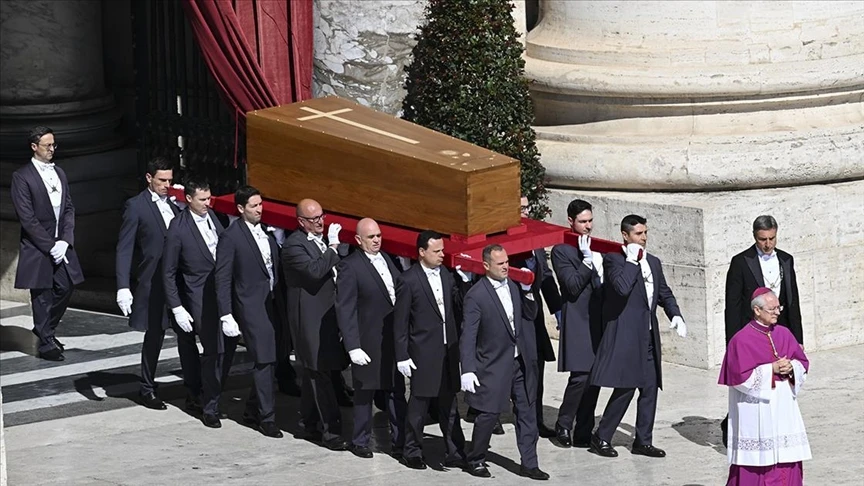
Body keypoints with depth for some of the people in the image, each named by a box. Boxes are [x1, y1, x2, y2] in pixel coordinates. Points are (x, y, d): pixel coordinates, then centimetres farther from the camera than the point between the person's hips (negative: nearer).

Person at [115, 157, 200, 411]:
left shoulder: (175, 204, 10)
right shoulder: (136, 206, -5)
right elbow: (124, 249, -8)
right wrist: (123, 287, -15)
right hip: (153, 284, -4)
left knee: (187, 337, 2)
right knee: (154, 338, 6)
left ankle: (193, 392, 6)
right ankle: (147, 389, 22)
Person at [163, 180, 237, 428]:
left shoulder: (212, 216, 6)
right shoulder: (178, 228, -12)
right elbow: (168, 273, -6)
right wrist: (177, 308, -9)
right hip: (202, 297, -6)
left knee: (229, 346, 10)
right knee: (213, 350, -7)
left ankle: (212, 394, 28)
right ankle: (210, 408, 4)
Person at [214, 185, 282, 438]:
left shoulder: (267, 233, 12)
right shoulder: (231, 237, -8)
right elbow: (222, 279, -8)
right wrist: (226, 315, -13)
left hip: (272, 303, 7)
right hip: (251, 306, -7)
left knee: (270, 361, 9)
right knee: (264, 361, -8)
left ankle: (252, 411, 23)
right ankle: (266, 417, 0)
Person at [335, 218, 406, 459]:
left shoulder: (386, 259, 8)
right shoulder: (349, 267, -13)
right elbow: (345, 310, -14)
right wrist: (353, 347, -18)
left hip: (394, 340, 6)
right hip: (369, 343, -6)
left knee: (397, 393, 9)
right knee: (364, 394, 8)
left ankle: (399, 442, 17)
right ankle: (360, 441, 23)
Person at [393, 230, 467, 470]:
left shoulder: (447, 277, 8)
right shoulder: (408, 281, -9)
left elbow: (458, 311, 15)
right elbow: (400, 322, -8)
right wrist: (402, 357, -10)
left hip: (448, 351, 5)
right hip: (423, 353, -5)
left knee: (449, 405, 10)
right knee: (418, 406, 4)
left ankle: (454, 453, 15)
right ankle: (412, 452, 17)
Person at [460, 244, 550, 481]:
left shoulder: (514, 286, 3)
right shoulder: (476, 295, -13)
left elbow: (530, 316, 10)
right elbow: (468, 335, -15)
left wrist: (527, 292, -7)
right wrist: (468, 370, -21)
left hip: (521, 362, 5)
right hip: (494, 364, -5)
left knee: (527, 412, 8)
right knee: (488, 414, 0)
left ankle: (529, 463, 16)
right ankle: (476, 460, 19)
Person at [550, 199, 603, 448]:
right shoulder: (561, 251, -5)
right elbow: (573, 287, -14)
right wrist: (587, 260, -17)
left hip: (599, 321, 7)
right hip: (578, 322, -7)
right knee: (580, 377, -13)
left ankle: (584, 432, 11)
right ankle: (563, 427, 3)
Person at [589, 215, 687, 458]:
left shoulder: (653, 262, 16)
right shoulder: (613, 259, -7)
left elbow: (664, 293, 24)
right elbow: (622, 287, -24)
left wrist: (675, 315, 7)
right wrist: (632, 260, -16)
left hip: (648, 336, 7)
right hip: (625, 335, -7)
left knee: (650, 388, 6)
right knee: (625, 388, -8)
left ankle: (643, 441, 15)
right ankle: (601, 438, 5)